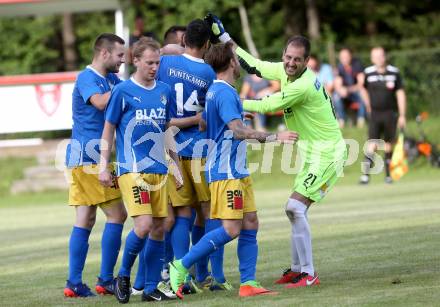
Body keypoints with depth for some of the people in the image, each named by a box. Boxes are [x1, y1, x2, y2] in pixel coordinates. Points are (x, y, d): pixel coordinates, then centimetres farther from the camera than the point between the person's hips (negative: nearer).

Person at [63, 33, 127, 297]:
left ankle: (75, 283, 5)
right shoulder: (87, 78, -10)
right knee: (117, 214, -6)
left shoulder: (111, 78, 17)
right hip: (89, 157, -9)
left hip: (85, 158, 9)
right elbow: (100, 102, -27)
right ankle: (106, 280, -3)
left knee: (86, 219, 6)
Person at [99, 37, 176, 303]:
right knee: (144, 225, -17)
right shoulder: (123, 91, -4)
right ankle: (124, 276, 4)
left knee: (159, 228, 5)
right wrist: (104, 166, -3)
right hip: (132, 169, -5)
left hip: (159, 169, 6)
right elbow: (108, 131, 1)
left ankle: (152, 288, 12)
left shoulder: (165, 91, 10)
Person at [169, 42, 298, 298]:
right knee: (231, 229, -11)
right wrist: (273, 137, -32)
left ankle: (248, 283, 2)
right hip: (226, 171, -10)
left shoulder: (215, 91, 16)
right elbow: (237, 131, -27)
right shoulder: (225, 93, -16)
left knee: (250, 225, 5)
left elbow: (205, 125, 27)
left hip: (237, 171, 10)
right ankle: (181, 266, -5)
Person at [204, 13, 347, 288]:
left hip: (327, 154, -10)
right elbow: (253, 65, 13)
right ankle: (298, 269, 28)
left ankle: (308, 274, -14)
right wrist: (223, 36, 12)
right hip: (311, 153, 10)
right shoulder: (284, 71, 2)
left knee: (295, 207, -17)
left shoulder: (304, 85, -25)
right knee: (295, 210, 16)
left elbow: (267, 106, -19)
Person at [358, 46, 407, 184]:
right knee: (372, 144, -11)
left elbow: (400, 94, 1)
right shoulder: (368, 73, -1)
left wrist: (402, 115, -2)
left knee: (388, 145, 7)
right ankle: (366, 174, -14)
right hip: (375, 114, -1)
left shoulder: (394, 72, -2)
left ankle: (388, 174, 17)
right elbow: (363, 88, 19)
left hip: (390, 113, 1)